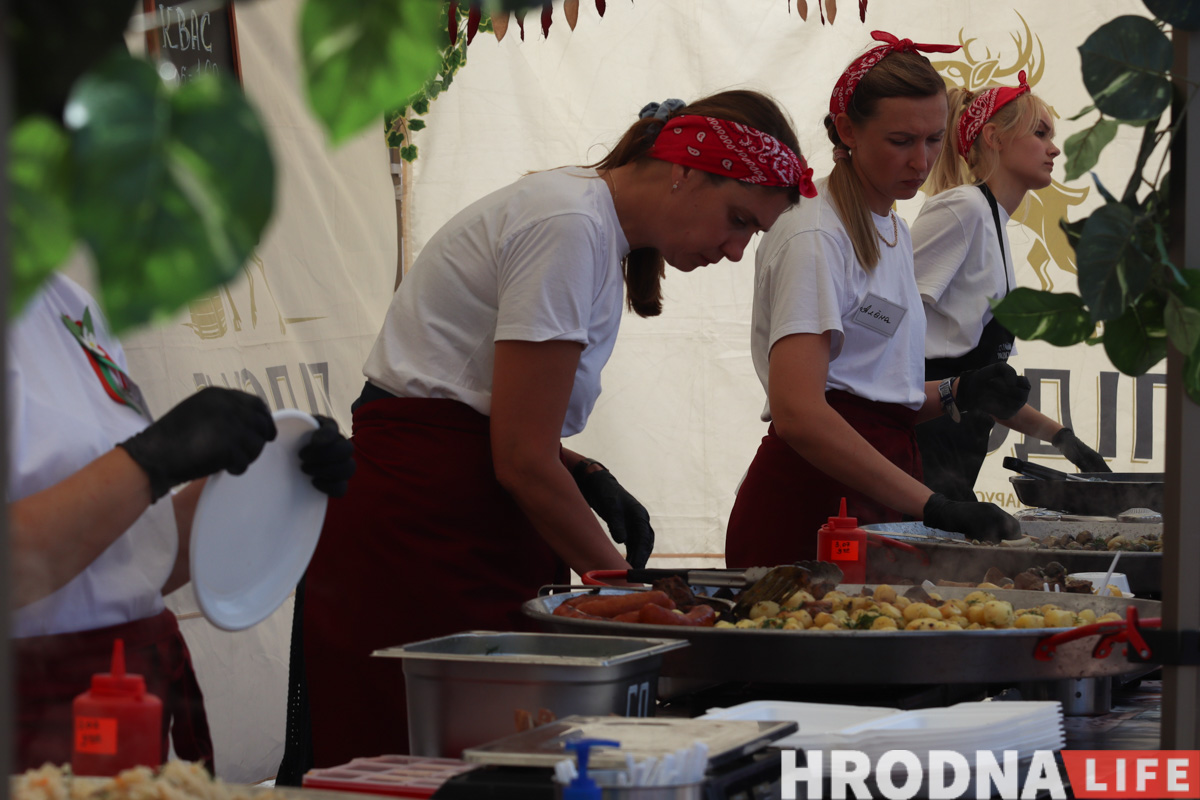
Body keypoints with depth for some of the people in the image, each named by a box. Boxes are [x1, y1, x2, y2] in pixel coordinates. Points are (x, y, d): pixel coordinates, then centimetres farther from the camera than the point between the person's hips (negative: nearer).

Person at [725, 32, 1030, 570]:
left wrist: (956, 396, 6)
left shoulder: (894, 232, 17)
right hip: (812, 499, -8)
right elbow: (796, 411, -25)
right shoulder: (814, 237, -11)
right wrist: (931, 505, -30)